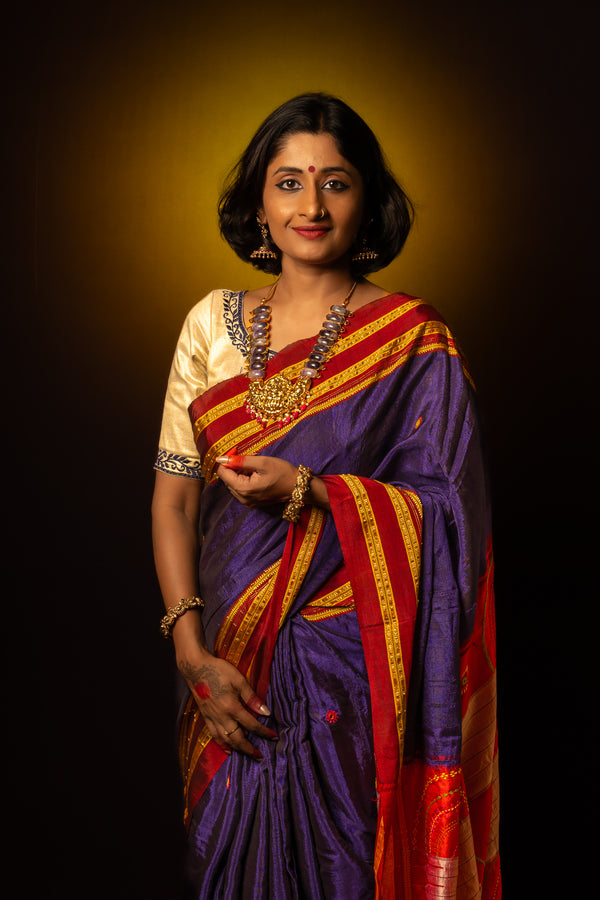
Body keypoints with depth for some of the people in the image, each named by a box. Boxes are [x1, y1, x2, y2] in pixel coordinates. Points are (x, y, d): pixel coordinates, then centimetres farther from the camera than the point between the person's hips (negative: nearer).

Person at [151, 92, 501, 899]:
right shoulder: (213, 322, 4)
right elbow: (174, 498, 2)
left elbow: (447, 513, -8)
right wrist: (194, 652, -7)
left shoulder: (414, 340, -5)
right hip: (230, 658, 4)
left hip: (352, 660, -3)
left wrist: (307, 490, -21)